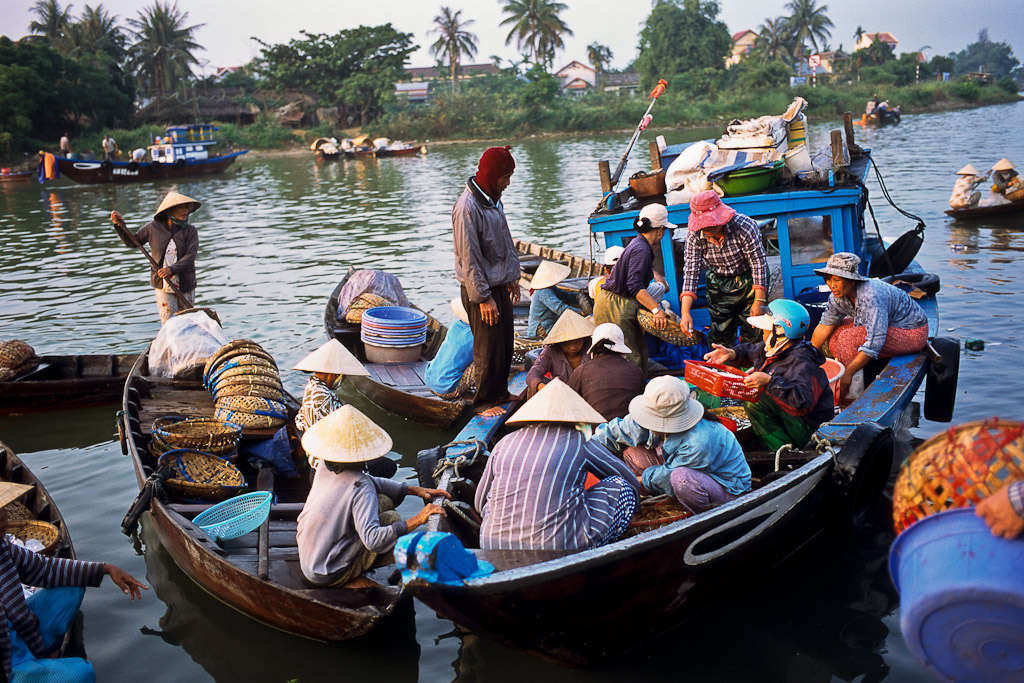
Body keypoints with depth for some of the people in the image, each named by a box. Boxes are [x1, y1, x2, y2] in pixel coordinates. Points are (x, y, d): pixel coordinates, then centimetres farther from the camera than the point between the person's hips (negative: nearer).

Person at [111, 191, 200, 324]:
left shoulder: (190, 231, -3)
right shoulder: (153, 228, 1)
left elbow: (190, 256, -14)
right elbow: (132, 242, 15)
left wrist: (172, 269, -28)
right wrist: (120, 225, 3)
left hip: (186, 285, 0)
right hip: (163, 285, 0)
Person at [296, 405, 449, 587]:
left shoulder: (325, 467, -4)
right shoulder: (359, 486, -27)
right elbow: (373, 540, -37)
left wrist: (414, 490, 5)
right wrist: (417, 520, -36)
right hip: (328, 577, -7)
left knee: (384, 501, 7)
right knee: (390, 518, -7)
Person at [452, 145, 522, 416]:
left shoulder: (493, 199, 8)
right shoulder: (468, 207, -21)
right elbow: (469, 258, -22)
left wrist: (512, 277, 18)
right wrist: (484, 297, -20)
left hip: (500, 285, 9)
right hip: (481, 291, -9)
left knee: (506, 341, 17)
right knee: (489, 347, 1)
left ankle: (500, 391, 32)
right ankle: (484, 401, 15)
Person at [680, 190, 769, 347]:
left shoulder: (744, 227, -28)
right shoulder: (695, 236, -19)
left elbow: (759, 263, -21)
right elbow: (691, 270, -20)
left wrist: (759, 301, -22)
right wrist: (685, 312, -30)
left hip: (749, 281, -2)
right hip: (719, 285, 2)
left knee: (752, 334, 1)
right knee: (720, 336, 6)